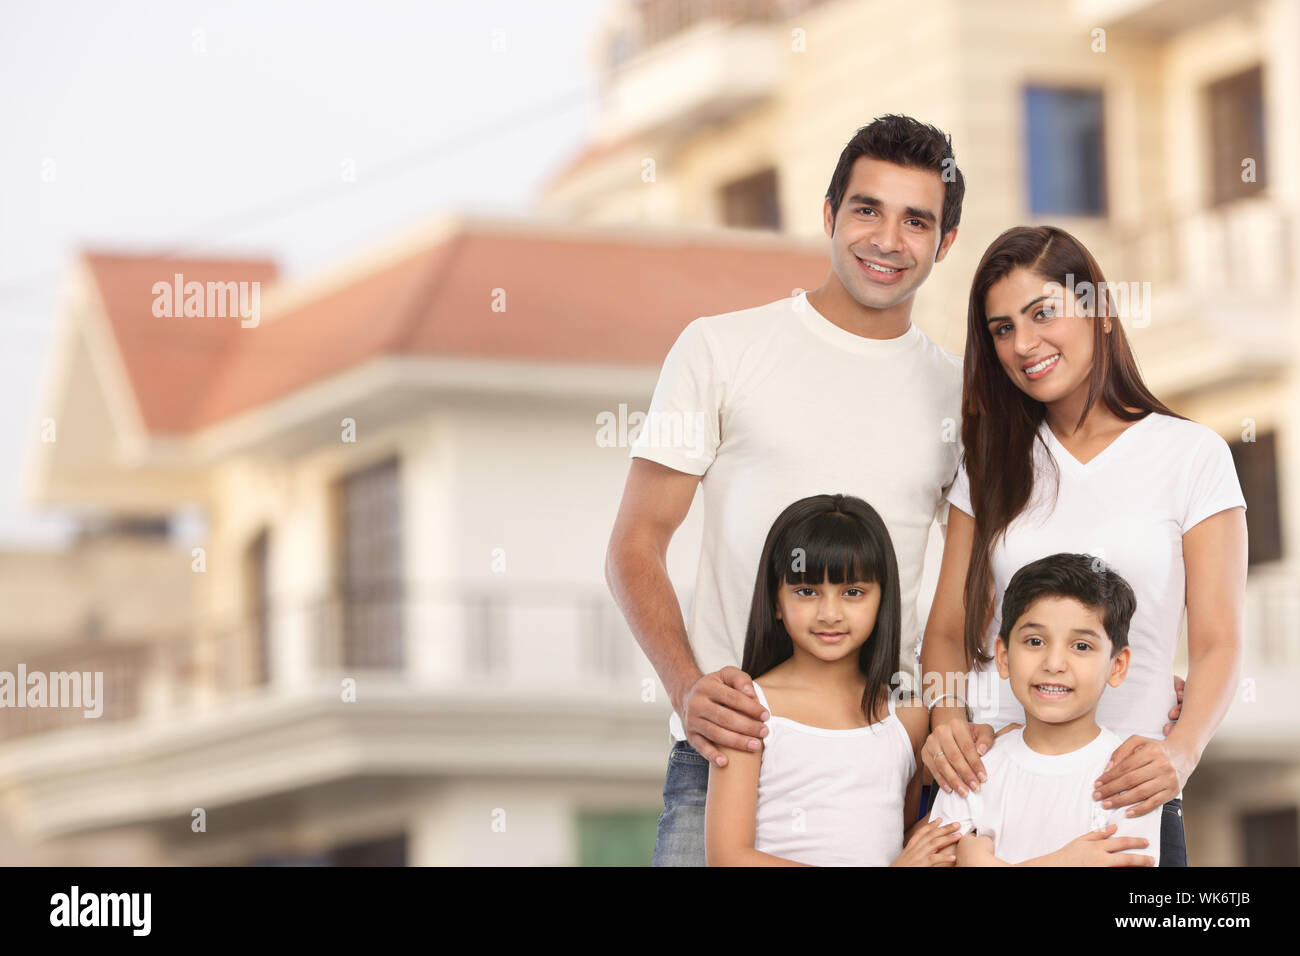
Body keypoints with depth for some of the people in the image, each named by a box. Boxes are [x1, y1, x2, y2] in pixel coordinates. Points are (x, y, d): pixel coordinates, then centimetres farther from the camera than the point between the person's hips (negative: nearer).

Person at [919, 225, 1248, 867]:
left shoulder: (1193, 455, 1)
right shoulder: (991, 465, 12)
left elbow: (1217, 644, -4)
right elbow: (948, 631, 10)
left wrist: (1179, 752, -22)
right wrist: (948, 724, -12)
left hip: (1126, 790, -2)